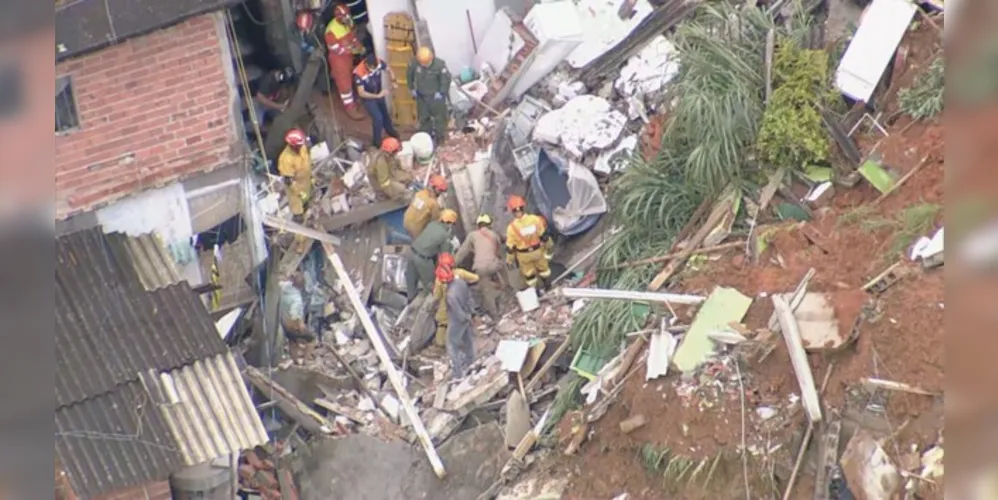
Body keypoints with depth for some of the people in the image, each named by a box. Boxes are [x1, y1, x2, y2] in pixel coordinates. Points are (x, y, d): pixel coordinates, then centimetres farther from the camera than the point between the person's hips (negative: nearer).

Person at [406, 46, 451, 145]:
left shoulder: (439, 64, -29)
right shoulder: (414, 63, -18)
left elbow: (446, 79, -17)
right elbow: (409, 75, 2)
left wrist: (442, 92, -14)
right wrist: (412, 89, 7)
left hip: (436, 96, -3)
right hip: (421, 96, 3)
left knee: (439, 118, 12)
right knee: (423, 118, 18)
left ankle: (440, 137, 32)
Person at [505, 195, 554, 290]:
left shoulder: (512, 227, -30)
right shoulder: (535, 219, -27)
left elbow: (510, 246, -17)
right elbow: (544, 235, -12)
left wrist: (509, 259, 1)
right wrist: (549, 244, 9)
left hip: (524, 255, -2)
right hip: (538, 250, 2)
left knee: (529, 273, 24)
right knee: (542, 268, 30)